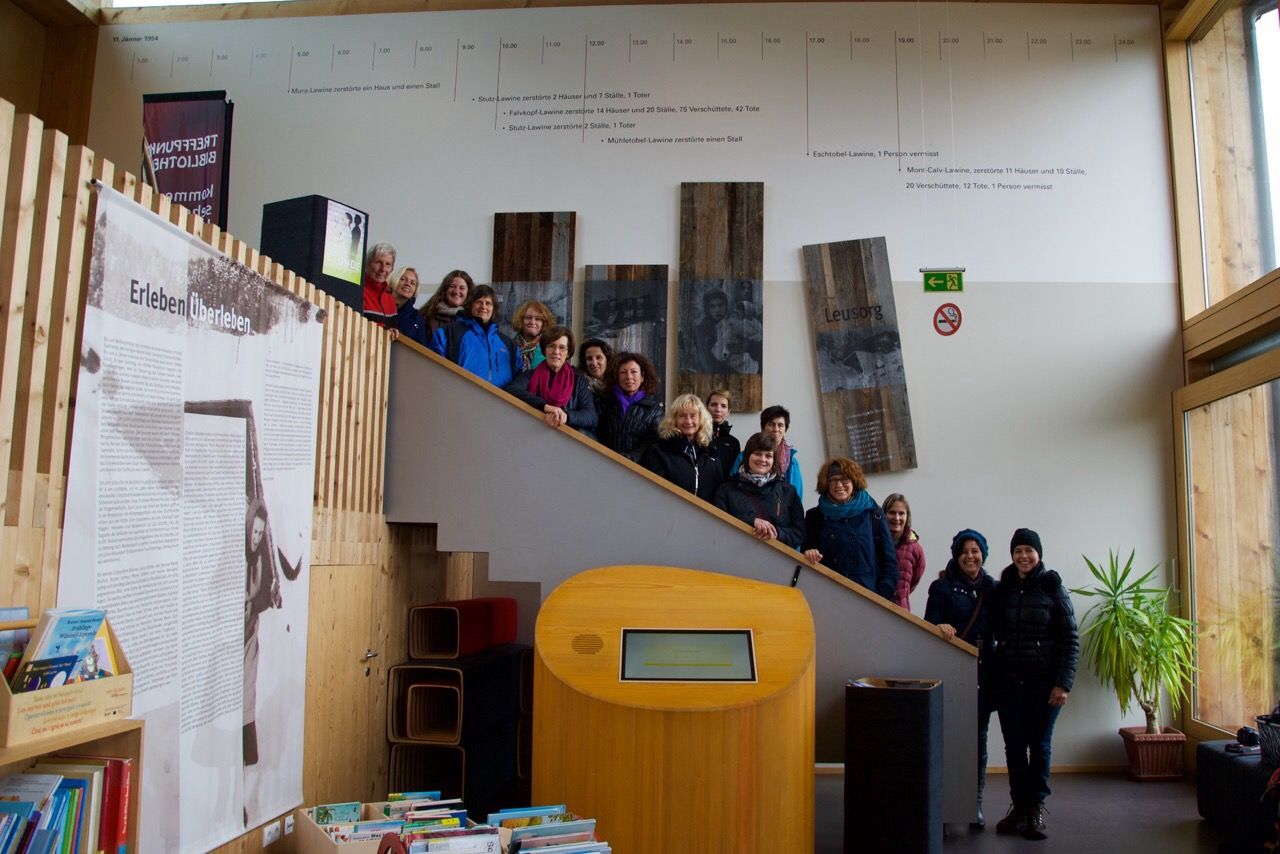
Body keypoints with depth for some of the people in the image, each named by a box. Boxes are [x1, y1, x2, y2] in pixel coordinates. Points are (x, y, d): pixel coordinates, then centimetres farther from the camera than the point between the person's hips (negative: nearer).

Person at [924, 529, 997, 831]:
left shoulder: (993, 588, 11)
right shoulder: (942, 587, 1)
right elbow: (931, 625, -3)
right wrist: (941, 628, -26)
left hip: (982, 673, 3)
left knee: (978, 737, 7)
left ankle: (975, 804, 16)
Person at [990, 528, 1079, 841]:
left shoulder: (1053, 588, -4)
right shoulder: (1003, 589, 5)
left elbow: (1071, 640, -5)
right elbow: (995, 631, 11)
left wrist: (1063, 683, -11)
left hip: (1044, 681, -2)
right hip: (1009, 680, 3)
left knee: (1040, 744, 3)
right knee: (1014, 744, 4)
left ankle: (1035, 809, 14)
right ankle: (1018, 806, 16)